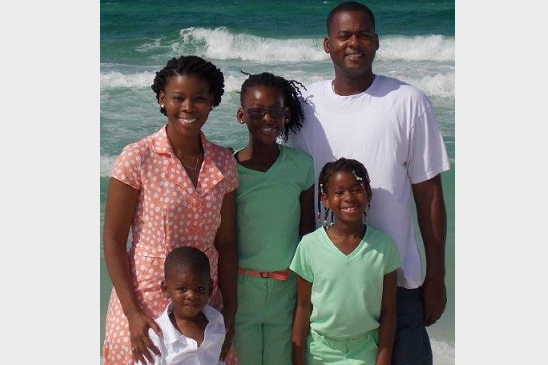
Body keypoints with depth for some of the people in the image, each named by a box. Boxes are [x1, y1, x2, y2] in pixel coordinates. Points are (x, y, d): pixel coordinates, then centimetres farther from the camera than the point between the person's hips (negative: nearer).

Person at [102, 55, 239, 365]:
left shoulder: (224, 162, 1)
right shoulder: (138, 158, -11)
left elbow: (225, 241, 6)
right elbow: (113, 239, -9)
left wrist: (230, 310, 3)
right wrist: (133, 313, -14)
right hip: (145, 302, -3)